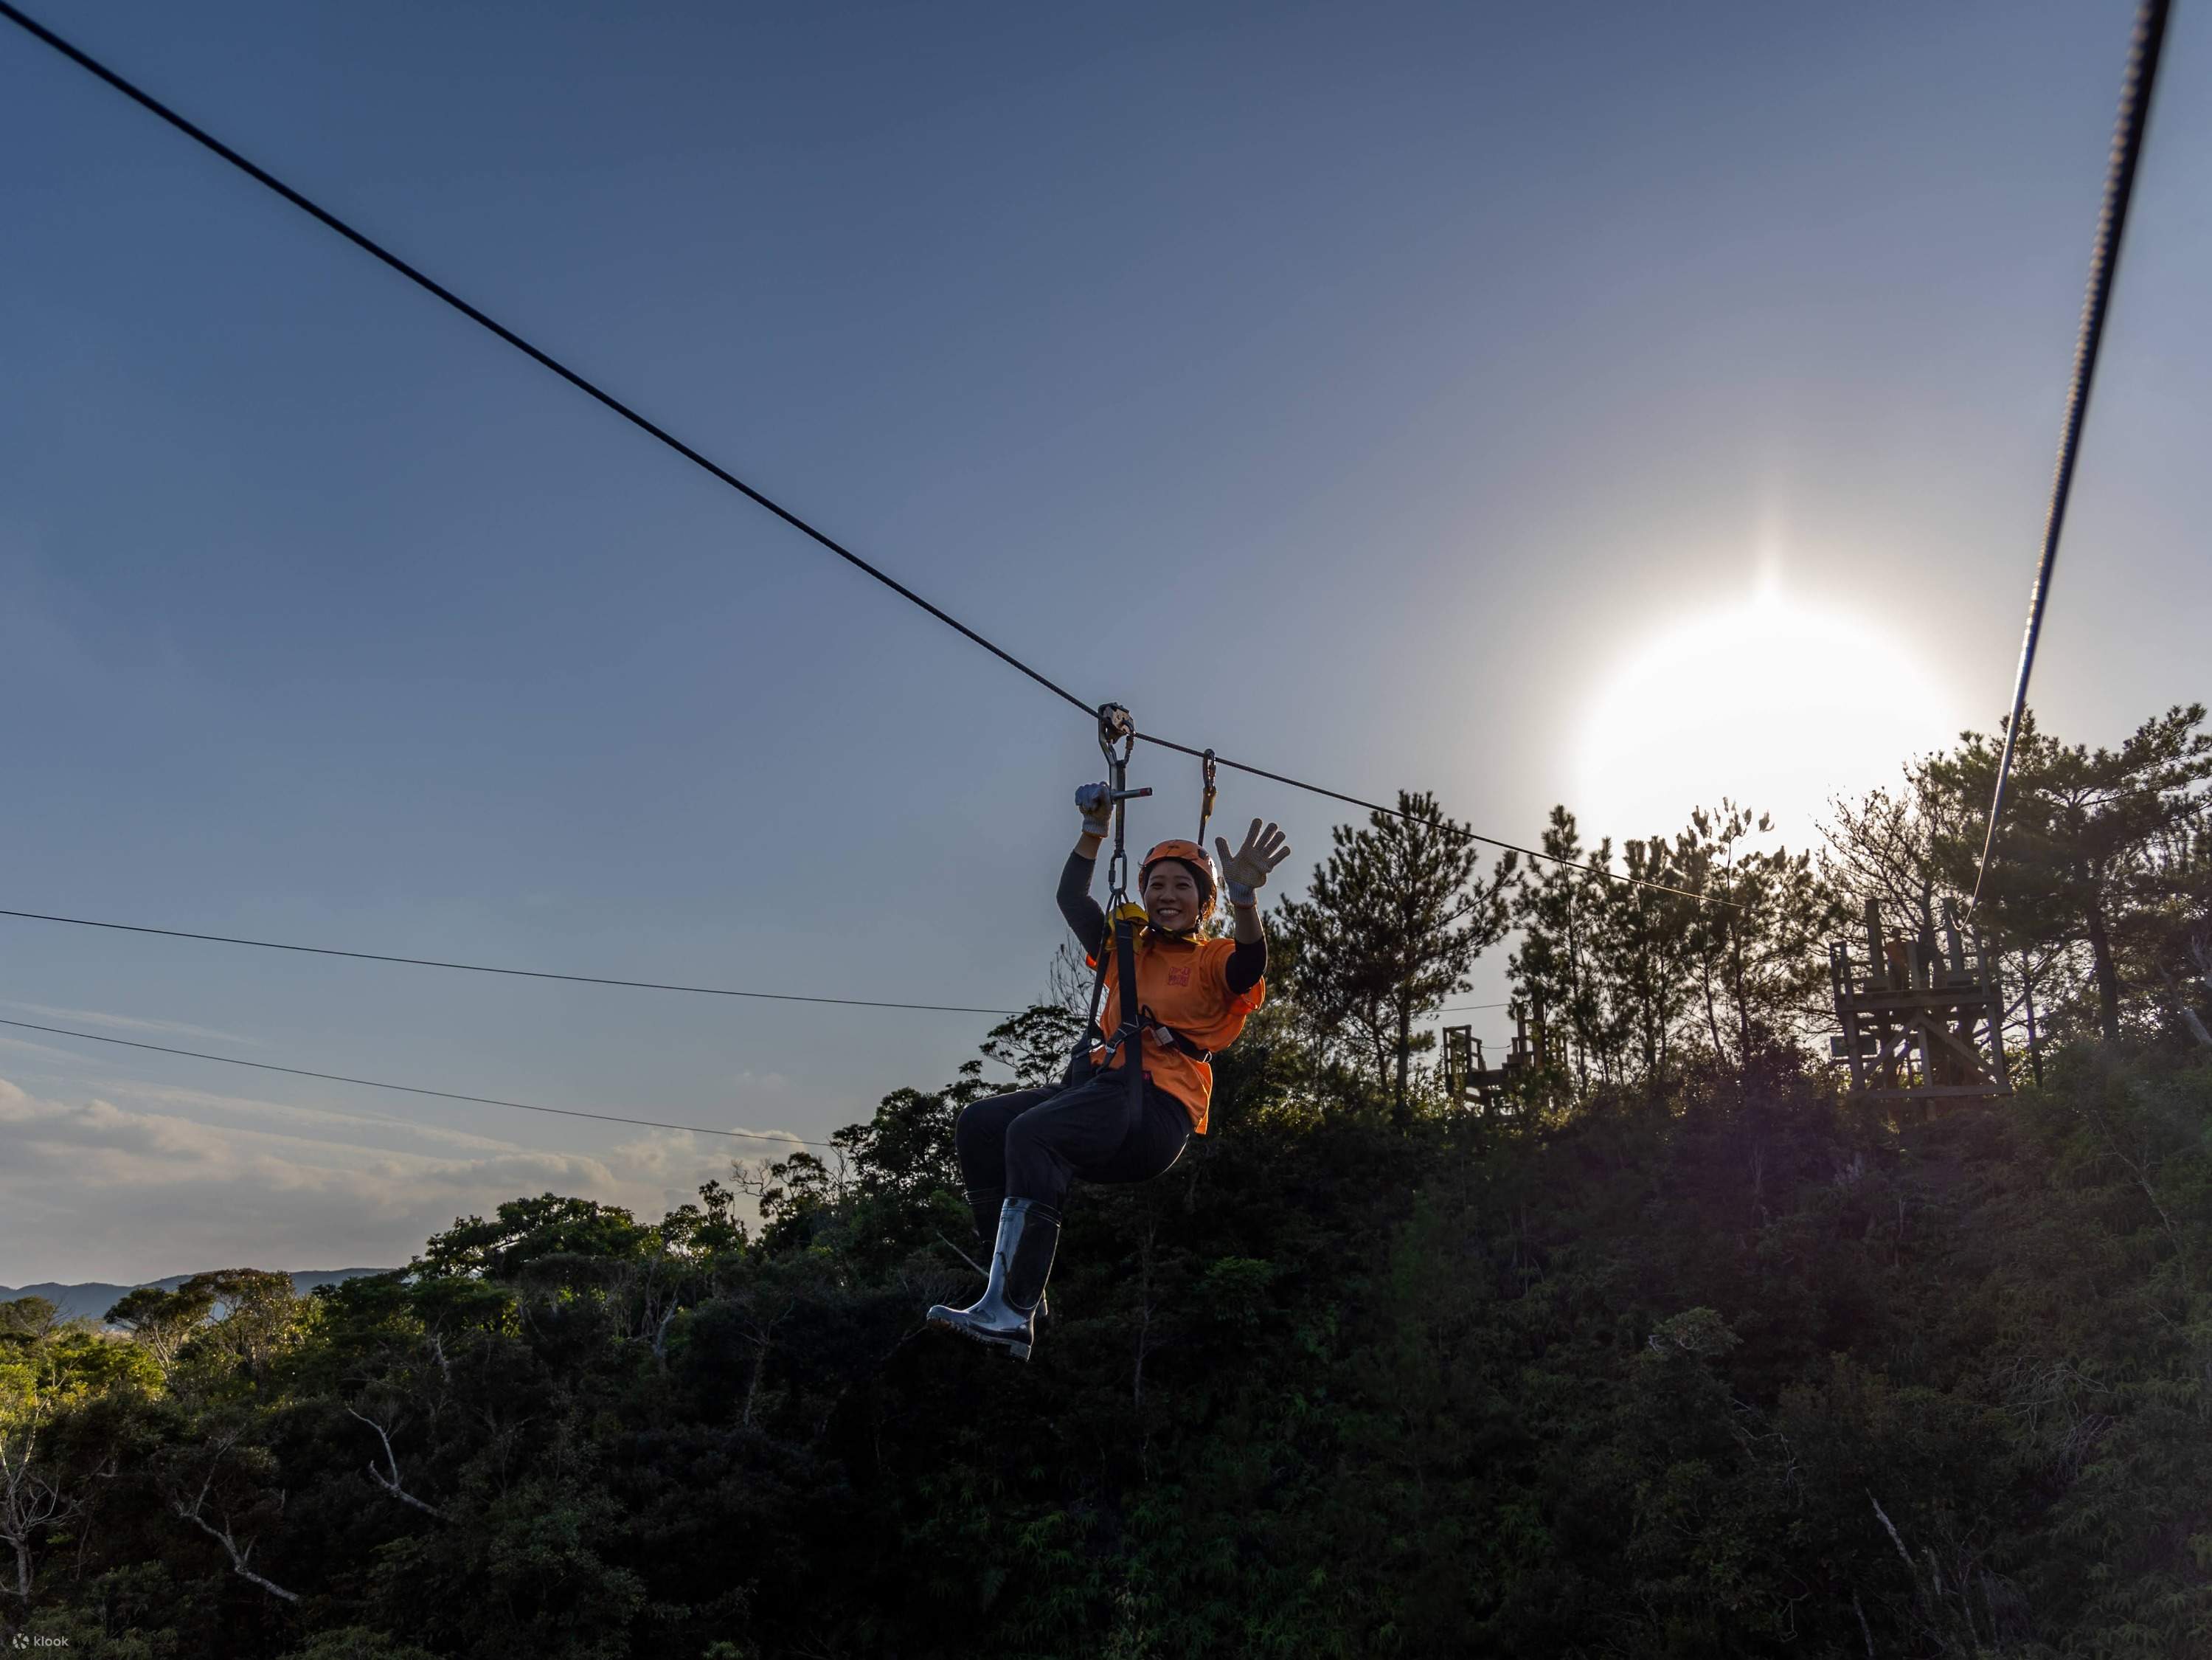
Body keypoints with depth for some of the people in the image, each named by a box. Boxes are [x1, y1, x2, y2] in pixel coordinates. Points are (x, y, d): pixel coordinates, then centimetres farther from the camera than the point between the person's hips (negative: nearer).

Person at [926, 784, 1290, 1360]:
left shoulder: (1214, 961, 6)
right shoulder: (1127, 950, 23)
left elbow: (1251, 961, -17)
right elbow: (1071, 898, 24)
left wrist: (1244, 896, -35)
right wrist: (1095, 833, 13)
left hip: (1160, 1106, -7)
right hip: (1100, 1085, 7)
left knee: (1031, 1134, -31)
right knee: (978, 1125, -9)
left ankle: (1012, 1312, -35)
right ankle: (1015, 1279, -14)